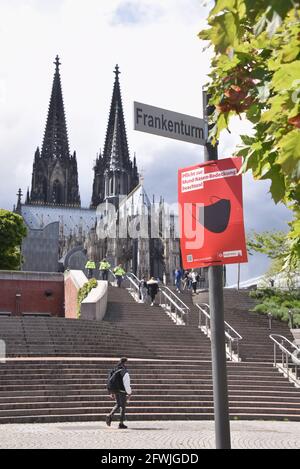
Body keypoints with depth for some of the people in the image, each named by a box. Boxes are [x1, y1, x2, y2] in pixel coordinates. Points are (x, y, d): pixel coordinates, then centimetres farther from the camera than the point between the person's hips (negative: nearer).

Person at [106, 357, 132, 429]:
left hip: (115, 391, 7)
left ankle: (110, 416, 3)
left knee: (117, 405, 23)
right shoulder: (125, 372, -16)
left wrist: (112, 392, 19)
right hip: (122, 392, -7)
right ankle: (121, 423, 9)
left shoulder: (115, 370, 7)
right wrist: (129, 393, -12)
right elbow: (127, 384, -18)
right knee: (123, 407, 5)